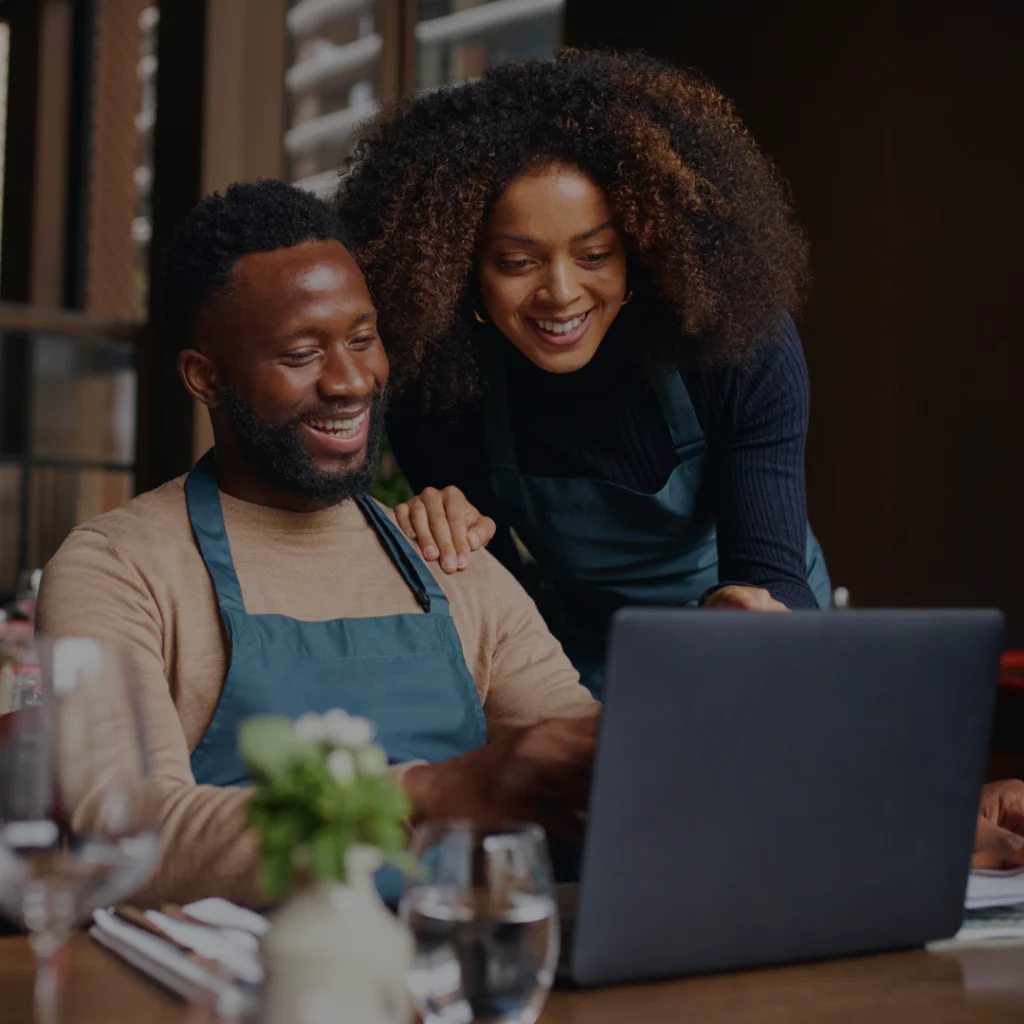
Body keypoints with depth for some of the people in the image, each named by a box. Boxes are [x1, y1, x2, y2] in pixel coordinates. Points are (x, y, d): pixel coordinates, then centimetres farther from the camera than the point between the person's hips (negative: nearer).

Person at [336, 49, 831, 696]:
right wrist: (451, 535, -29)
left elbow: (772, 570, -27)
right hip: (585, 663, 1)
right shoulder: (437, 379, -18)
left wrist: (756, 611, -51)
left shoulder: (744, 347, -22)